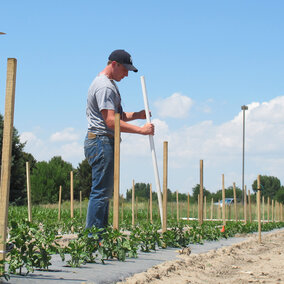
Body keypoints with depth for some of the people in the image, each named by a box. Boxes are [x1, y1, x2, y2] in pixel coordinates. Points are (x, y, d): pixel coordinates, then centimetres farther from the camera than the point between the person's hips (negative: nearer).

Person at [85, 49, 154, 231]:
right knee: (101, 192, -12)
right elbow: (111, 122, -21)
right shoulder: (104, 86, -13)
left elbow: (117, 116, 27)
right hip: (102, 142, -11)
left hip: (106, 143, 11)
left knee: (105, 192, 12)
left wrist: (137, 115, 10)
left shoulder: (110, 84, 21)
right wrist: (141, 130, -20)